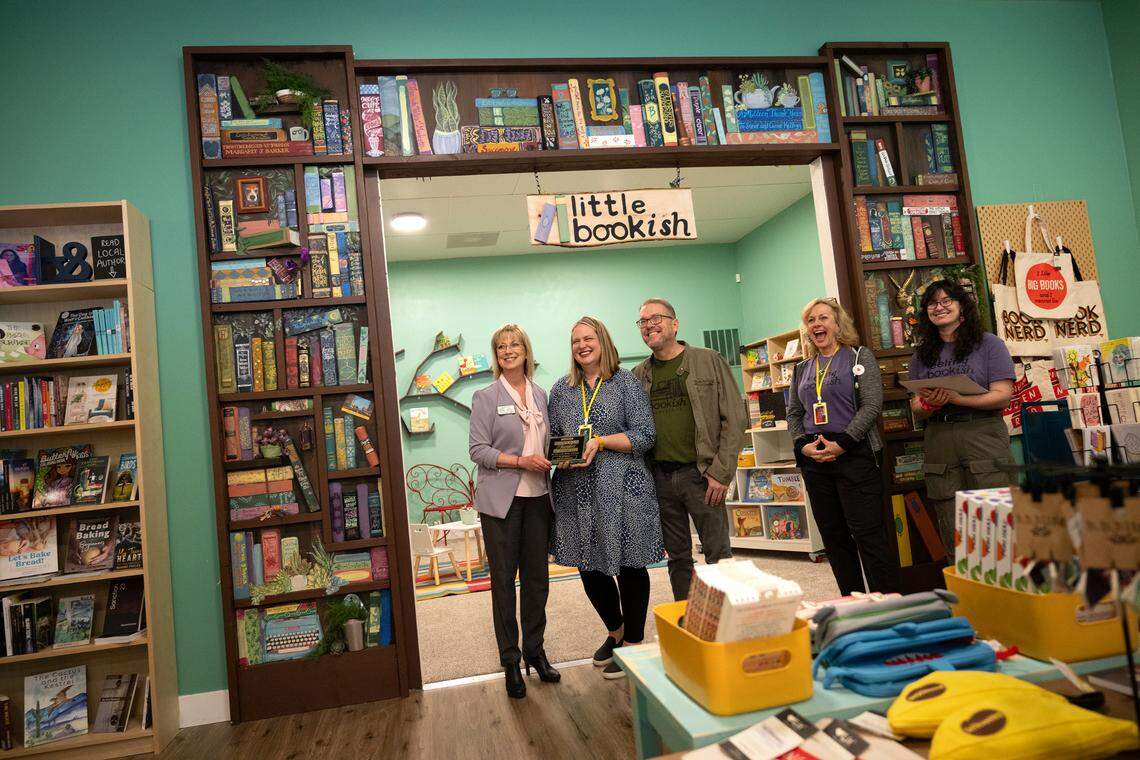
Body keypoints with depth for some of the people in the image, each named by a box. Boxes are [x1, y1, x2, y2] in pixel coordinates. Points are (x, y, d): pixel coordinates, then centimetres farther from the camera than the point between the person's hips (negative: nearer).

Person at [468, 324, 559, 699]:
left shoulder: (540, 396, 11)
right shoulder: (485, 397, -3)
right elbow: (478, 450, -8)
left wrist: (552, 459, 1)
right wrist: (520, 461, -18)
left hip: (537, 497, 4)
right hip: (501, 499, -4)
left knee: (537, 577, 10)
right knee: (504, 579, 4)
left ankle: (534, 649, 27)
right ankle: (510, 660, 17)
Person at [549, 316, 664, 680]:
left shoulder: (625, 381, -1)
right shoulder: (561, 390, 12)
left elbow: (645, 435, -7)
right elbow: (552, 436, 16)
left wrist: (600, 441, -16)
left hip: (621, 487, -4)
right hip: (577, 492, 4)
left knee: (629, 565, 3)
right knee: (588, 567, 11)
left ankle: (633, 642, 22)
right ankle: (615, 630, 36)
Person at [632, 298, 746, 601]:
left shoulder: (710, 362, -1)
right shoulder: (638, 376, 9)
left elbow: (735, 419, -4)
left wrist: (720, 472, -11)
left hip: (701, 474, -3)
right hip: (659, 478, 4)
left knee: (718, 556, 1)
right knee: (677, 557, 13)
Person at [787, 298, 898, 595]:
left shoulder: (859, 357, 1)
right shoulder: (802, 369, 15)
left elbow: (872, 405, -9)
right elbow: (794, 413, 15)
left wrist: (842, 443, -16)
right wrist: (801, 446, -2)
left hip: (854, 456, -5)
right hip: (814, 460, 5)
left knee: (868, 534, -7)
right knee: (833, 537, 10)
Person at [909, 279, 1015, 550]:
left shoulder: (988, 344, 4)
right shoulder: (922, 355, 15)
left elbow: (1003, 396, -6)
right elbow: (915, 407, 14)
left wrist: (956, 398, -18)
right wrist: (929, 405, -9)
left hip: (983, 437, -3)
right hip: (939, 444, 3)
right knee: (955, 537, 5)